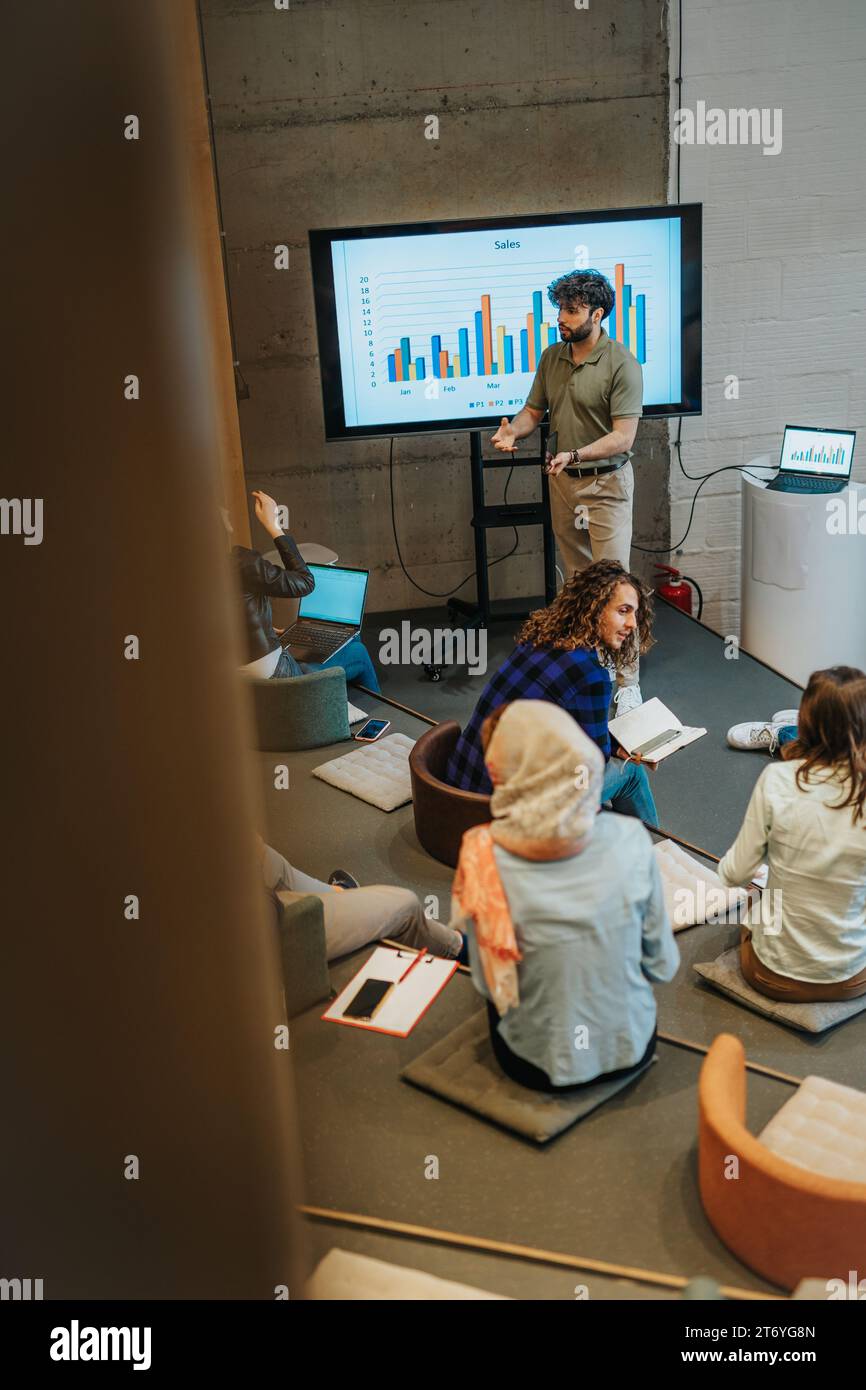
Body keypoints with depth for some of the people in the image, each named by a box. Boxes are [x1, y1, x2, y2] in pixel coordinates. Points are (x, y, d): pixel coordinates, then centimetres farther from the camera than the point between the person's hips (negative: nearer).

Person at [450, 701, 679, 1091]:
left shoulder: (486, 860, -24)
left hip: (542, 1068, -2)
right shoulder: (629, 838, -20)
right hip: (634, 1049, 2)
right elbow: (662, 964, -8)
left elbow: (486, 985, -11)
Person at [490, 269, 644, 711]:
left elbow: (623, 436, -20)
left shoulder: (622, 364, -15)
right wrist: (513, 430, -11)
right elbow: (534, 409, 13)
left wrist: (576, 454, -35)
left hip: (607, 482, -6)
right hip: (563, 481, 6)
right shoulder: (551, 358, 6)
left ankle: (627, 681, -4)